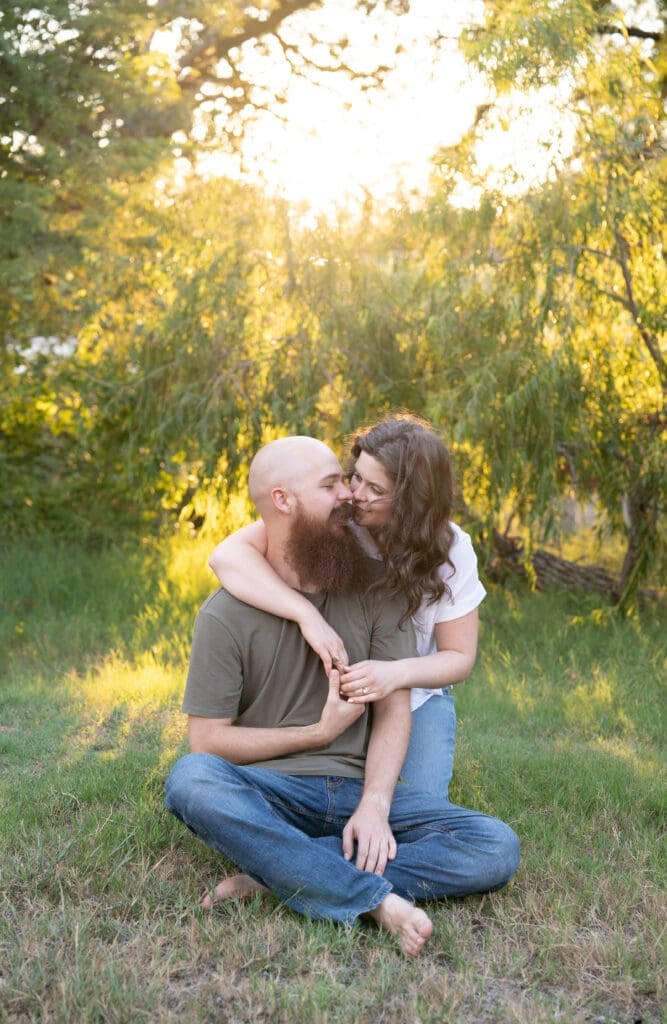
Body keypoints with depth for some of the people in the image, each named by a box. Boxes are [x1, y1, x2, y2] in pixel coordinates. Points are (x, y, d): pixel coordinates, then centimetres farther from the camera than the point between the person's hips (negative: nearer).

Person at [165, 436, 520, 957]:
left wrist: (374, 806, -15)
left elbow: (394, 708, 1)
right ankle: (377, 900, -34)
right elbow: (207, 741, -5)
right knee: (190, 778, -36)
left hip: (359, 787, 3)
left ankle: (274, 872, -26)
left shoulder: (373, 588, 4)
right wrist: (320, 731, -8)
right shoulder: (227, 613, -5)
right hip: (267, 792, -3)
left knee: (498, 847, -18)